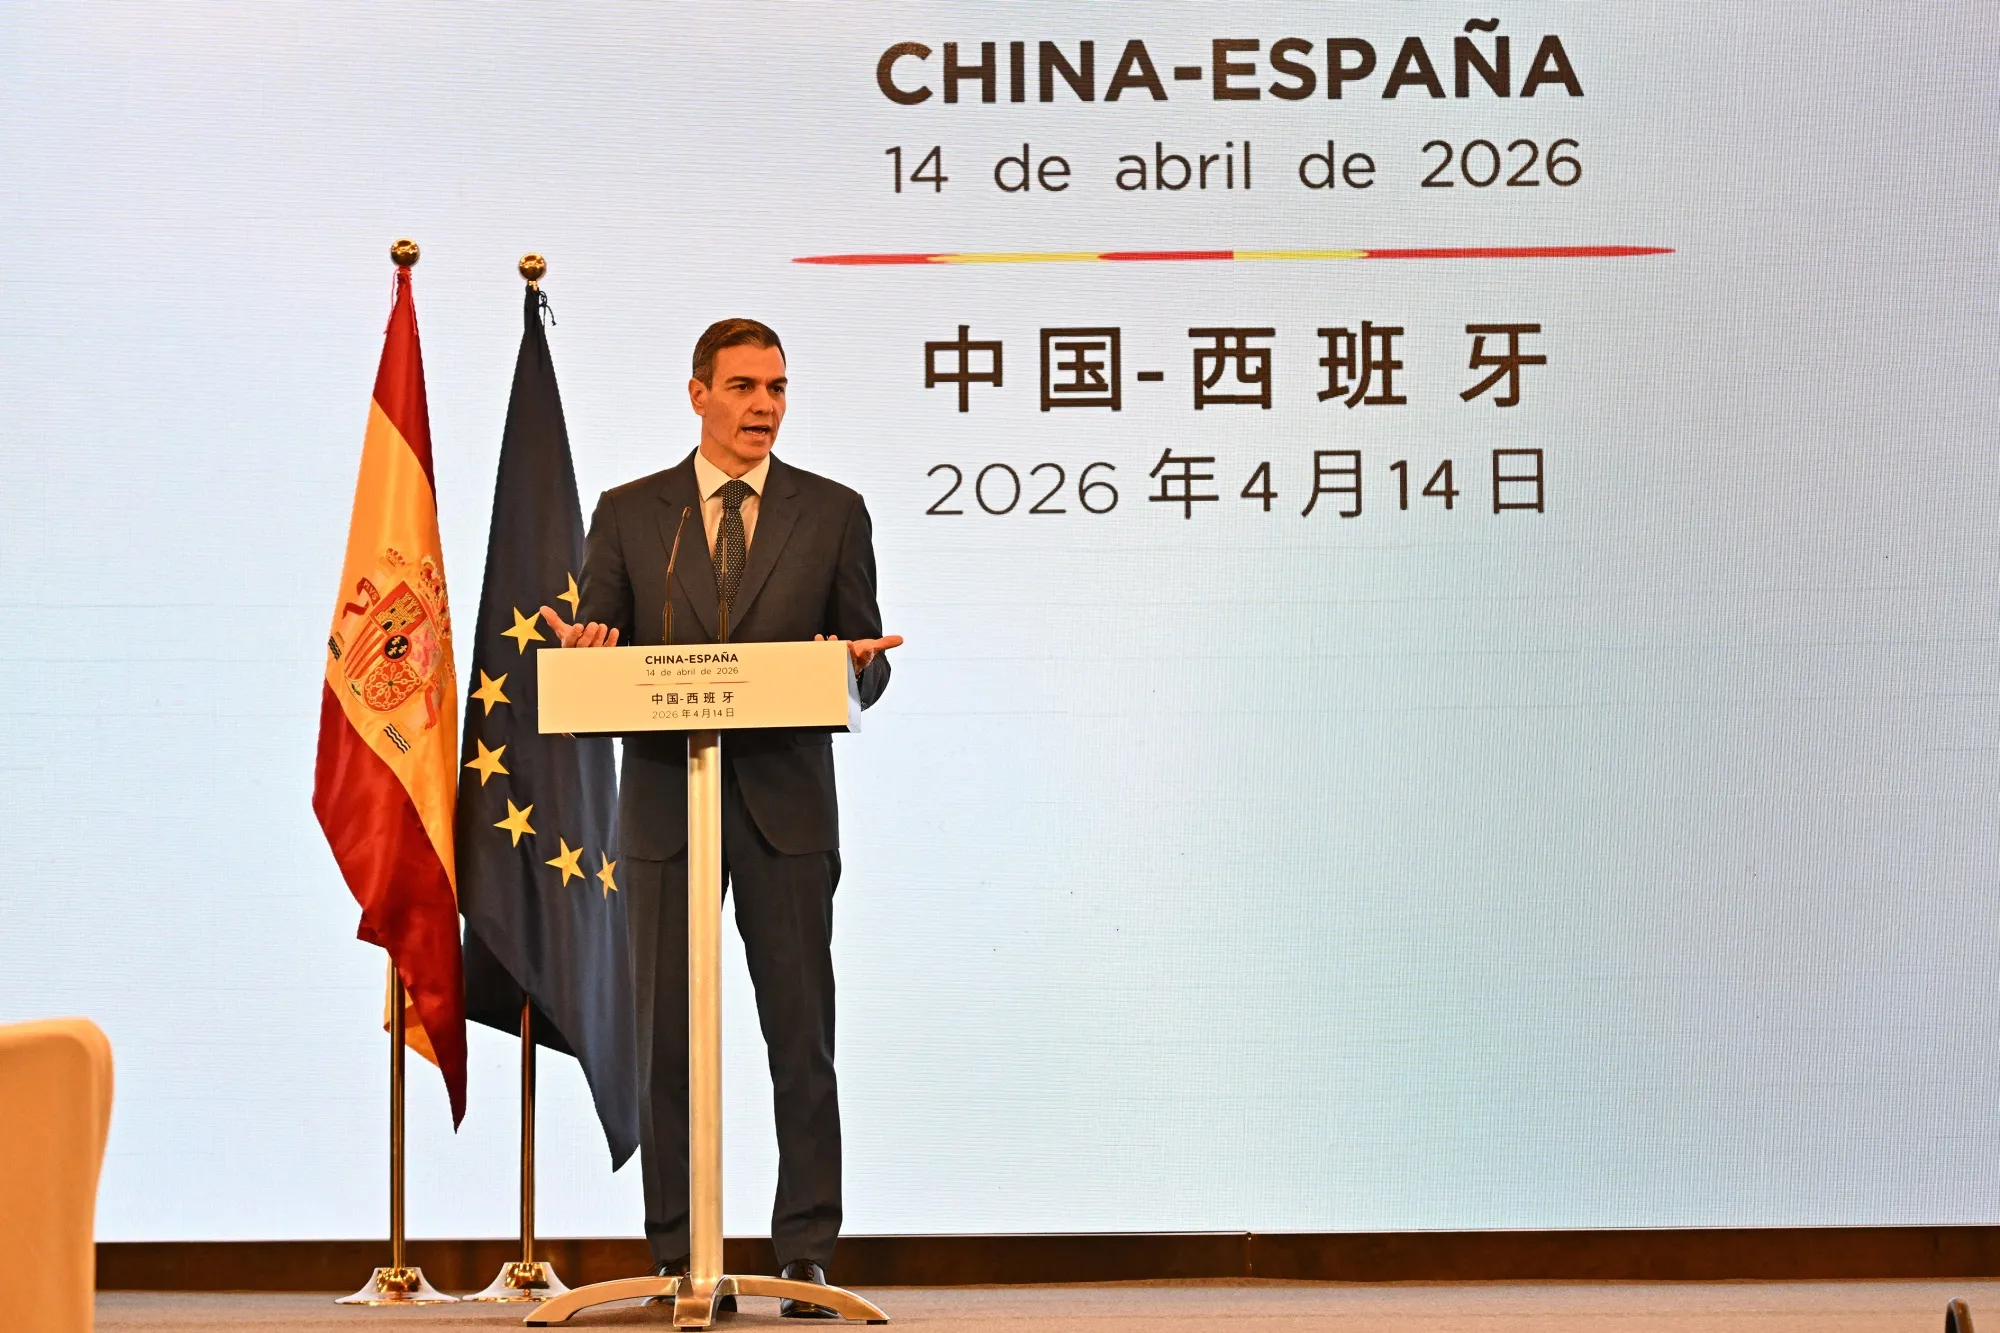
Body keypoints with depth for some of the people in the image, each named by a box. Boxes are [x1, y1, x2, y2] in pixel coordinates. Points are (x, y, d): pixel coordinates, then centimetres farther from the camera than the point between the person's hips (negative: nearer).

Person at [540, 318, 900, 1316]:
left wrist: (852, 667, -16)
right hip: (665, 804, 1)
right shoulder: (628, 514, 9)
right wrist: (585, 653, -15)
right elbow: (590, 666, 8)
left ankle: (807, 1257, 7)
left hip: (787, 804, 0)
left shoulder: (833, 514, 8)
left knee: (802, 1039, 0)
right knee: (666, 1039, 2)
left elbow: (866, 671, 8)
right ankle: (677, 1257, 11)